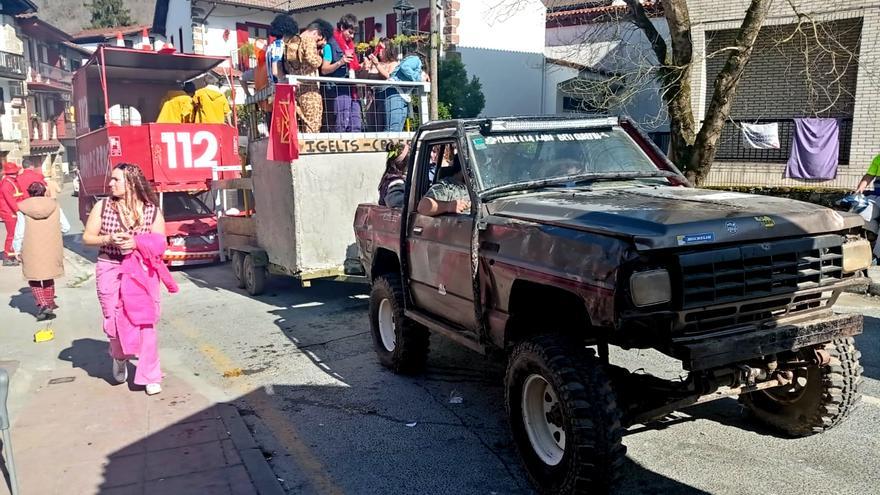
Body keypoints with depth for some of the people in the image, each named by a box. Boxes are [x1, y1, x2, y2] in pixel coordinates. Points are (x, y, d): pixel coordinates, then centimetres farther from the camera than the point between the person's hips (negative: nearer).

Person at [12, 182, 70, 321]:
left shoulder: (23, 210, -7)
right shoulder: (55, 206, -2)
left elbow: (19, 233, -5)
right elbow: (66, 227, 1)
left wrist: (18, 250, 6)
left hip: (32, 251, -2)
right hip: (51, 249, 2)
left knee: (34, 279, 9)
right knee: (49, 277, 19)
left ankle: (42, 305, -8)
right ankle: (49, 303, 26)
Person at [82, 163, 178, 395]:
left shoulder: (152, 210, -2)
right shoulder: (103, 206, 1)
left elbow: (159, 244, 2)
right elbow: (87, 237, 5)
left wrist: (136, 243, -16)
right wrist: (108, 239, -14)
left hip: (142, 273, -1)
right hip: (110, 270, 1)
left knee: (146, 324, -4)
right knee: (114, 320, 8)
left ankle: (150, 376, 6)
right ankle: (119, 357, 39)